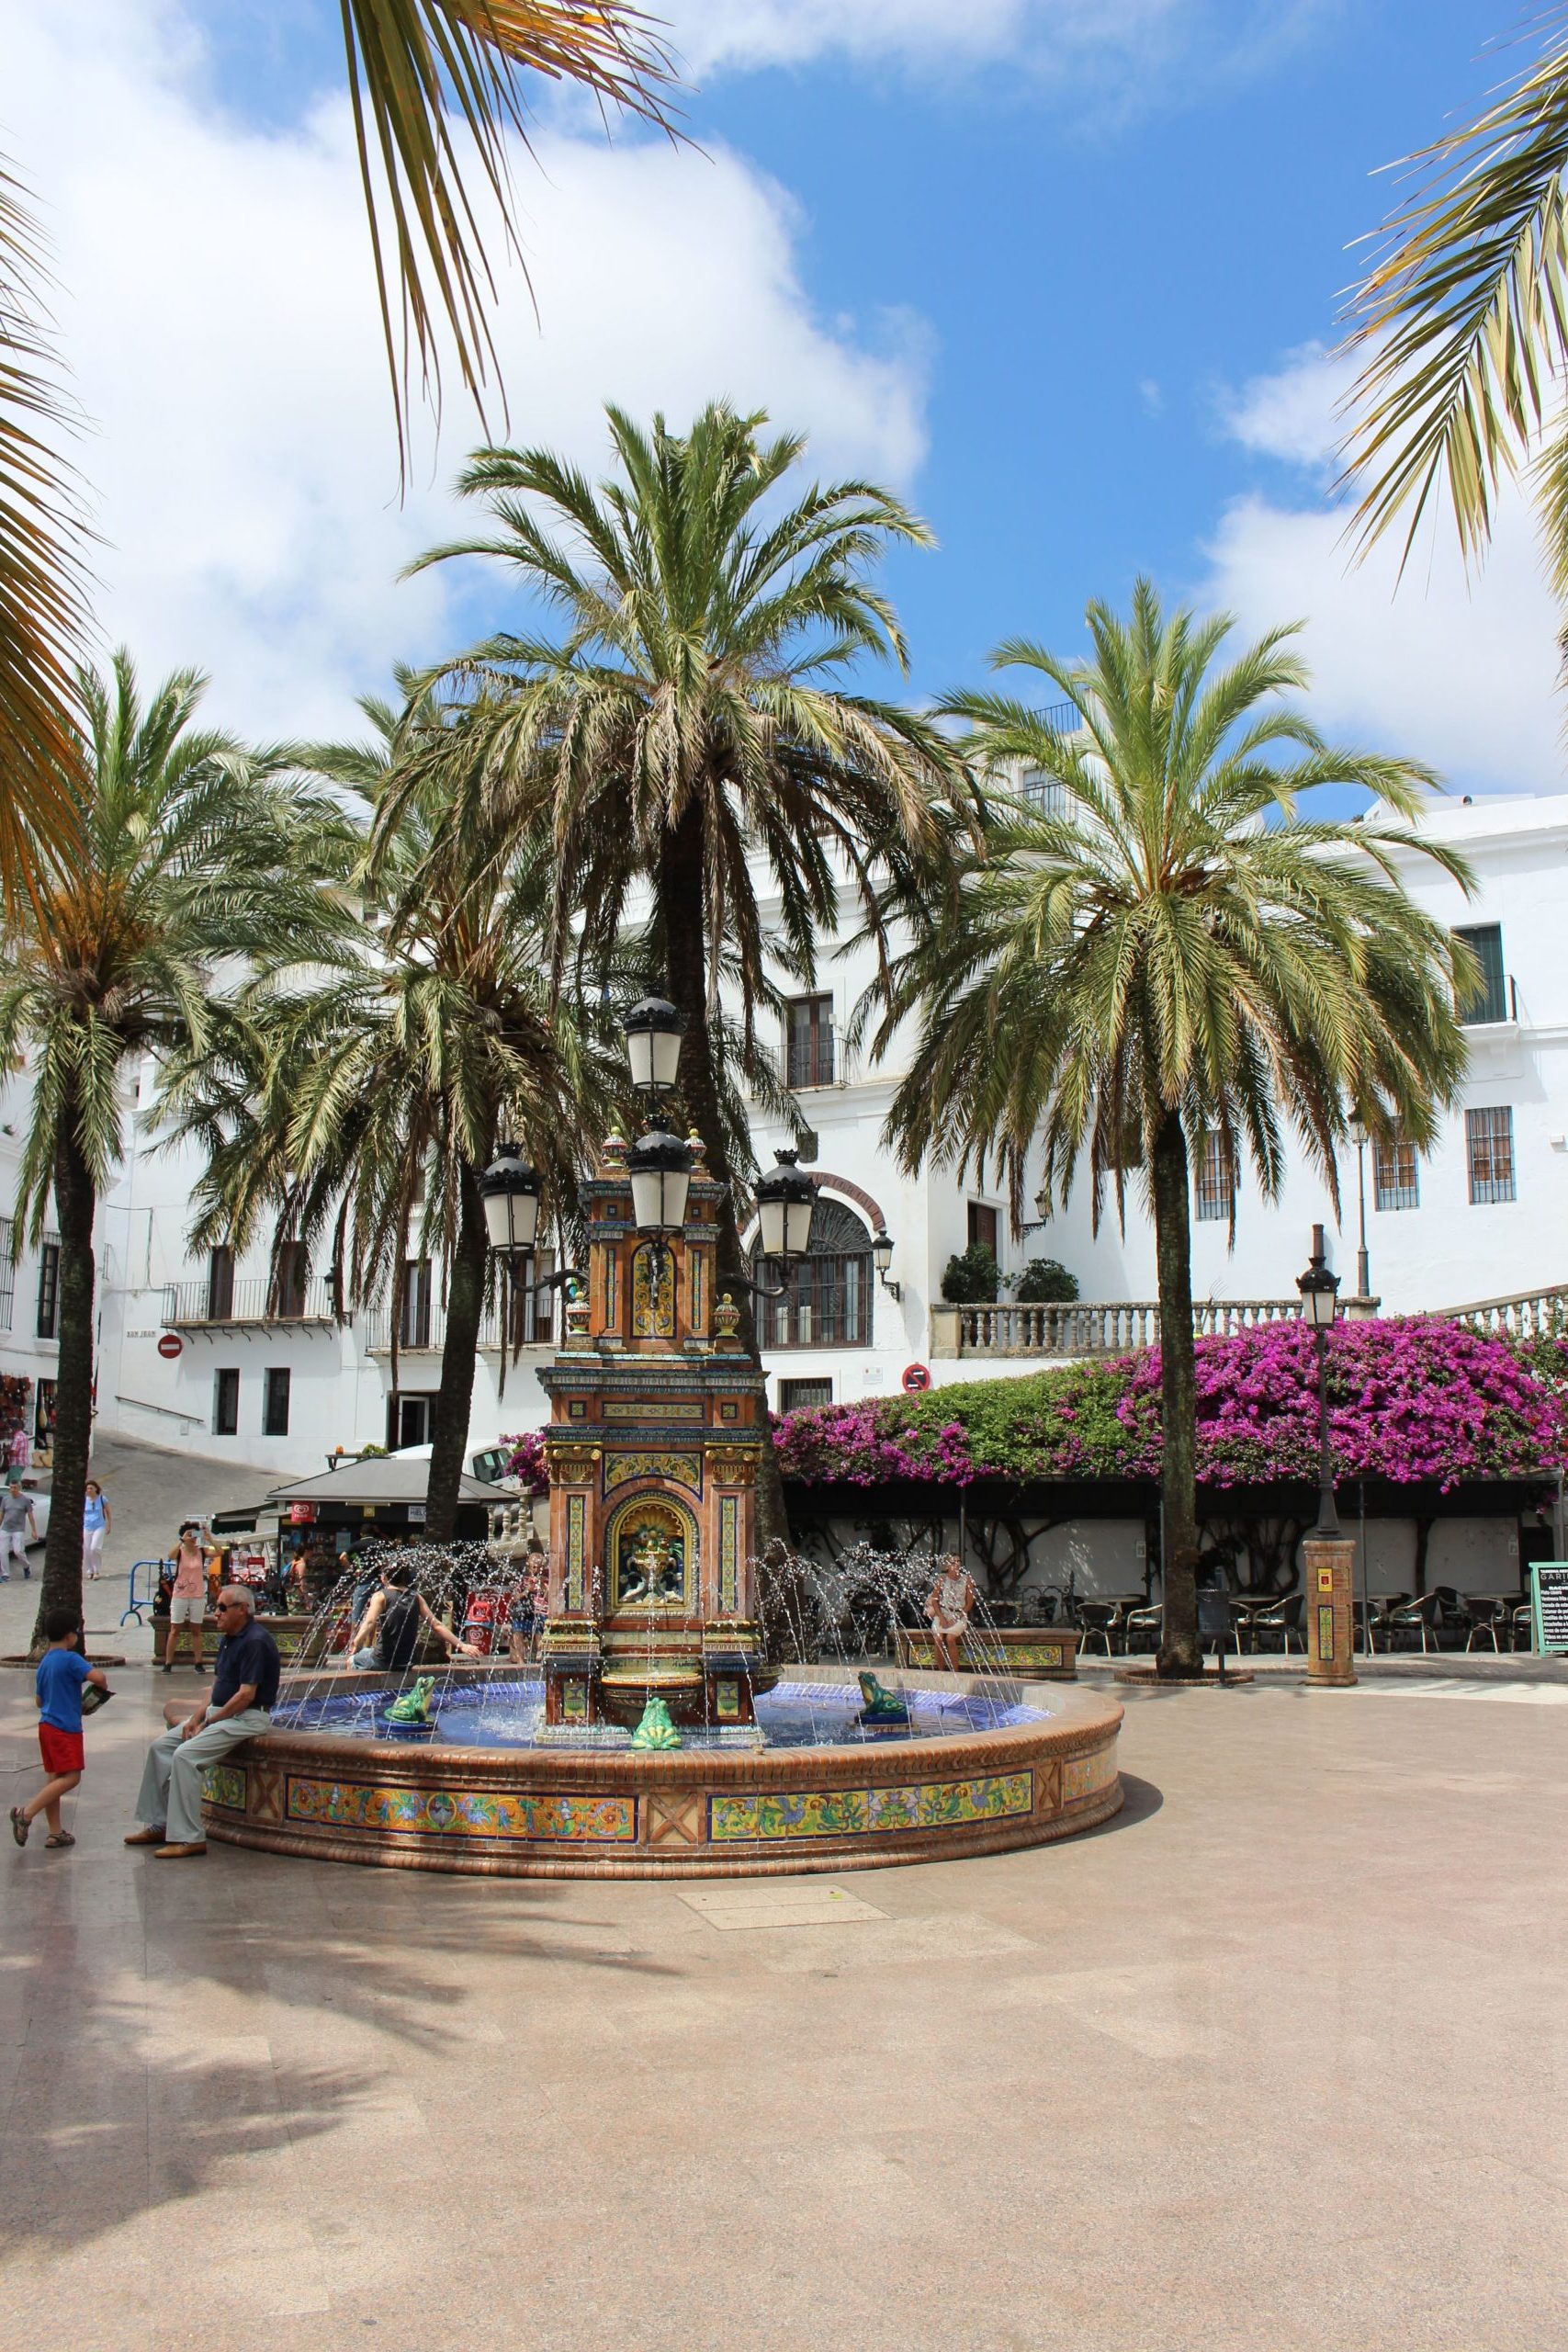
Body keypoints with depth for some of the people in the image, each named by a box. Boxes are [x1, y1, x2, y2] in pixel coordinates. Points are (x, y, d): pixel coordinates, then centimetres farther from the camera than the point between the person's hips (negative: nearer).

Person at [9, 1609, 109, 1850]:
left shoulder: (44, 1662, 14)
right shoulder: (70, 1659, -12)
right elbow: (96, 1677, -26)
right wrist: (102, 1684, -3)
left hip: (47, 1724, 9)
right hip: (65, 1727, -9)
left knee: (55, 1777, 12)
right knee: (70, 1777, -9)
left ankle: (55, 1832, 14)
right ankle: (26, 1813, -18)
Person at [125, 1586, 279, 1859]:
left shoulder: (255, 1641, -19)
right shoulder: (229, 1640, 13)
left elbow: (246, 1696, -22)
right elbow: (217, 1685, 16)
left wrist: (208, 1722, -15)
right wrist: (197, 1718, 1)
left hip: (246, 1717, -10)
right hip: (220, 1712, 10)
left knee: (185, 1755, -23)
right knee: (160, 1746, 5)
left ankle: (189, 1838, -18)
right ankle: (158, 1825, 13)